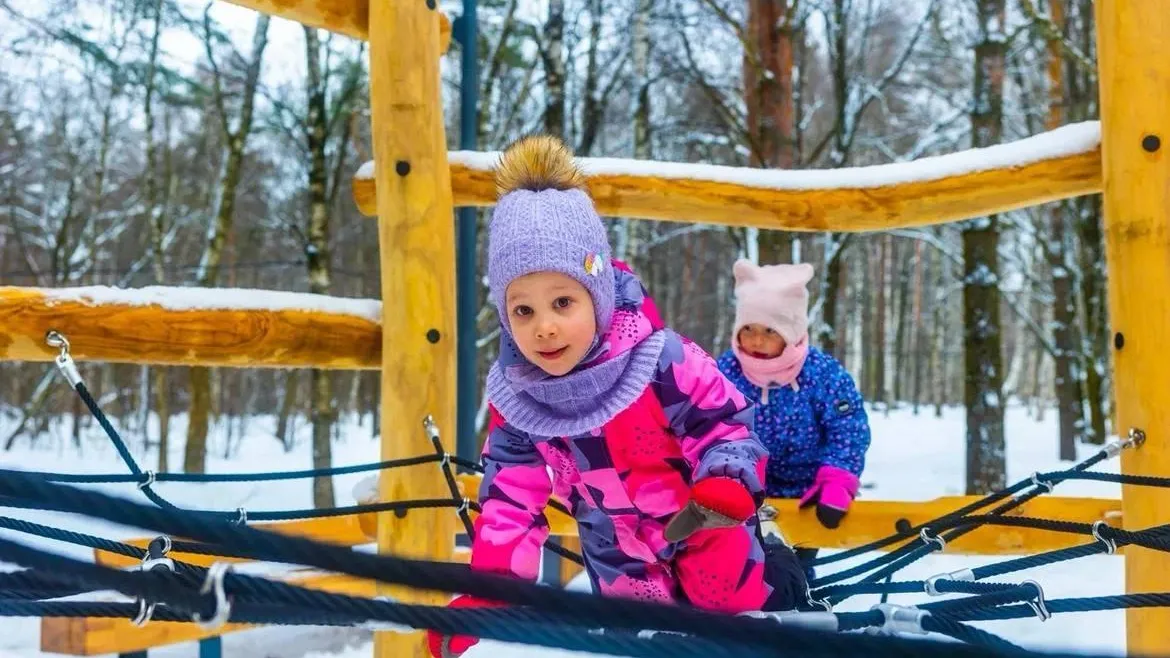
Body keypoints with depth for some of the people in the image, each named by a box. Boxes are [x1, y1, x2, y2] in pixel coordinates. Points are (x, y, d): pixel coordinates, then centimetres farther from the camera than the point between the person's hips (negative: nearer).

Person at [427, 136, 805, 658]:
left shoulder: (663, 362, -30)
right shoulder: (514, 397, -16)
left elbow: (728, 429, -20)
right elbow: (509, 501, -8)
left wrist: (724, 489, -42)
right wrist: (482, 597, -14)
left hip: (704, 534, -3)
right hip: (623, 566, 4)